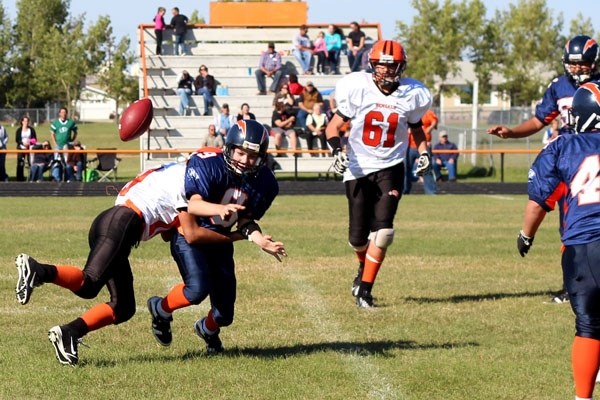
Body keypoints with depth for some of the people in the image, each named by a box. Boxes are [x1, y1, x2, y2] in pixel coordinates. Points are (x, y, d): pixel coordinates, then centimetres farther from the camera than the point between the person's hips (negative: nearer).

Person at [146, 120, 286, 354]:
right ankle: (161, 309, 3)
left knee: (225, 314, 6)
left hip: (220, 240, 5)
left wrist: (260, 240, -21)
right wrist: (220, 209, -52)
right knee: (198, 289, -29)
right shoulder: (207, 164, -24)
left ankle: (208, 329, 44)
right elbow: (193, 205, -33)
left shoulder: (265, 184, -9)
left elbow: (245, 220, -1)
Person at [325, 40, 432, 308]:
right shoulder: (358, 88, -10)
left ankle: (364, 289, -6)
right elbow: (334, 126, -4)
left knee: (382, 230, -17)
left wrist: (424, 152, 3)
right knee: (358, 237, 3)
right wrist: (337, 150, -22)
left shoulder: (411, 94, -1)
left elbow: (416, 128, 19)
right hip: (358, 168, -1)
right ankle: (364, 268, 39)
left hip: (390, 168, 1)